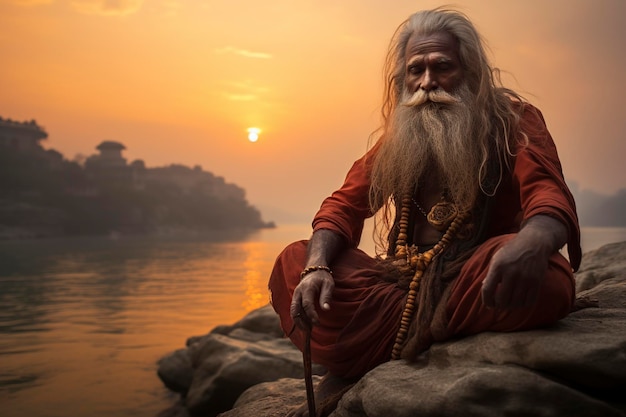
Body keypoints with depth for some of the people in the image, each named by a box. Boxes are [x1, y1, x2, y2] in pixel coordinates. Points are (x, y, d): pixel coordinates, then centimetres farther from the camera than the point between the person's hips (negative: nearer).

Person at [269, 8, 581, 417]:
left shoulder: (514, 120, -4)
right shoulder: (397, 136, 9)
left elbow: (550, 197, -20)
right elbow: (346, 205, 1)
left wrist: (534, 242, -47)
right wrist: (317, 267, -21)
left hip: (478, 285, -2)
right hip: (407, 282, 3)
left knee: (543, 276, -37)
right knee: (293, 263, -9)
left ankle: (367, 362, -23)